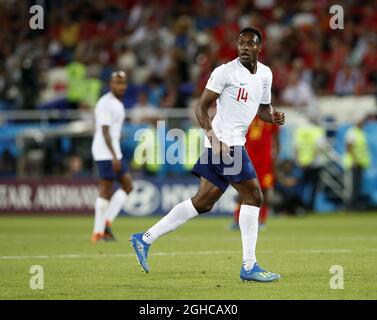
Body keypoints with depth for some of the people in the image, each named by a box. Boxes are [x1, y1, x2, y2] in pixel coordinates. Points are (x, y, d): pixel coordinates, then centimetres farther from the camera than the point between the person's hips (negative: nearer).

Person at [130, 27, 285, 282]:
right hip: (225, 143, -8)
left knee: (203, 203, 9)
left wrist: (273, 117, 4)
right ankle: (249, 267, -6)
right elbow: (201, 107, -9)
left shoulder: (265, 74, 15)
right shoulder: (226, 71, -8)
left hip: (234, 144, 8)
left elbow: (263, 108, 27)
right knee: (254, 197, -10)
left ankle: (145, 239, 14)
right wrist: (214, 138, -21)